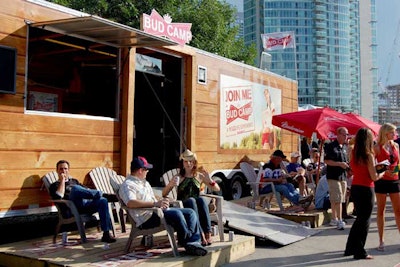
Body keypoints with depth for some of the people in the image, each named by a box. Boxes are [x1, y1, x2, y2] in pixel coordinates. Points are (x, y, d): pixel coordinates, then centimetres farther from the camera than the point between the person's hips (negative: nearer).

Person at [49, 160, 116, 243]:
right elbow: (59, 196, -4)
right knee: (75, 189, -35)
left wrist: (94, 194, 5)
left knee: (102, 200, -27)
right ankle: (101, 194, -24)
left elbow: (87, 190, 28)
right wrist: (62, 180, 4)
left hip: (87, 205, 5)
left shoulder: (74, 181, 36)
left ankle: (106, 234, -31)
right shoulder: (54, 185, 19)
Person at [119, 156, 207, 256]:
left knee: (191, 212, -3)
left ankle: (194, 241, -19)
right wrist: (155, 203, -29)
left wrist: (161, 202, 7)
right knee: (176, 213, -32)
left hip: (159, 210, 10)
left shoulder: (144, 182, 26)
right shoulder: (128, 185, -7)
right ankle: (185, 241, -13)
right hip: (147, 218, -10)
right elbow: (130, 203, -25)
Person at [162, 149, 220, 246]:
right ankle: (200, 234, -47)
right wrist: (170, 185, -18)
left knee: (201, 199, -32)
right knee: (191, 200, -35)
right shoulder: (178, 177, 9)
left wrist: (209, 179, -6)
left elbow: (217, 189, 14)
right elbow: (164, 194, 3)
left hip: (197, 206, 1)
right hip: (183, 207, -1)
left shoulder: (200, 176, 14)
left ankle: (208, 233, -42)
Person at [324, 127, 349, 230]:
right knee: (338, 199, -10)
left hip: (343, 176, 7)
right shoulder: (330, 146, -7)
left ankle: (334, 219, 21)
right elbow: (327, 161, -12)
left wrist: (348, 165, 3)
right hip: (333, 176, -7)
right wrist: (339, 164, -18)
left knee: (335, 200, 13)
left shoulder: (345, 147, 16)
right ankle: (339, 221, -8)